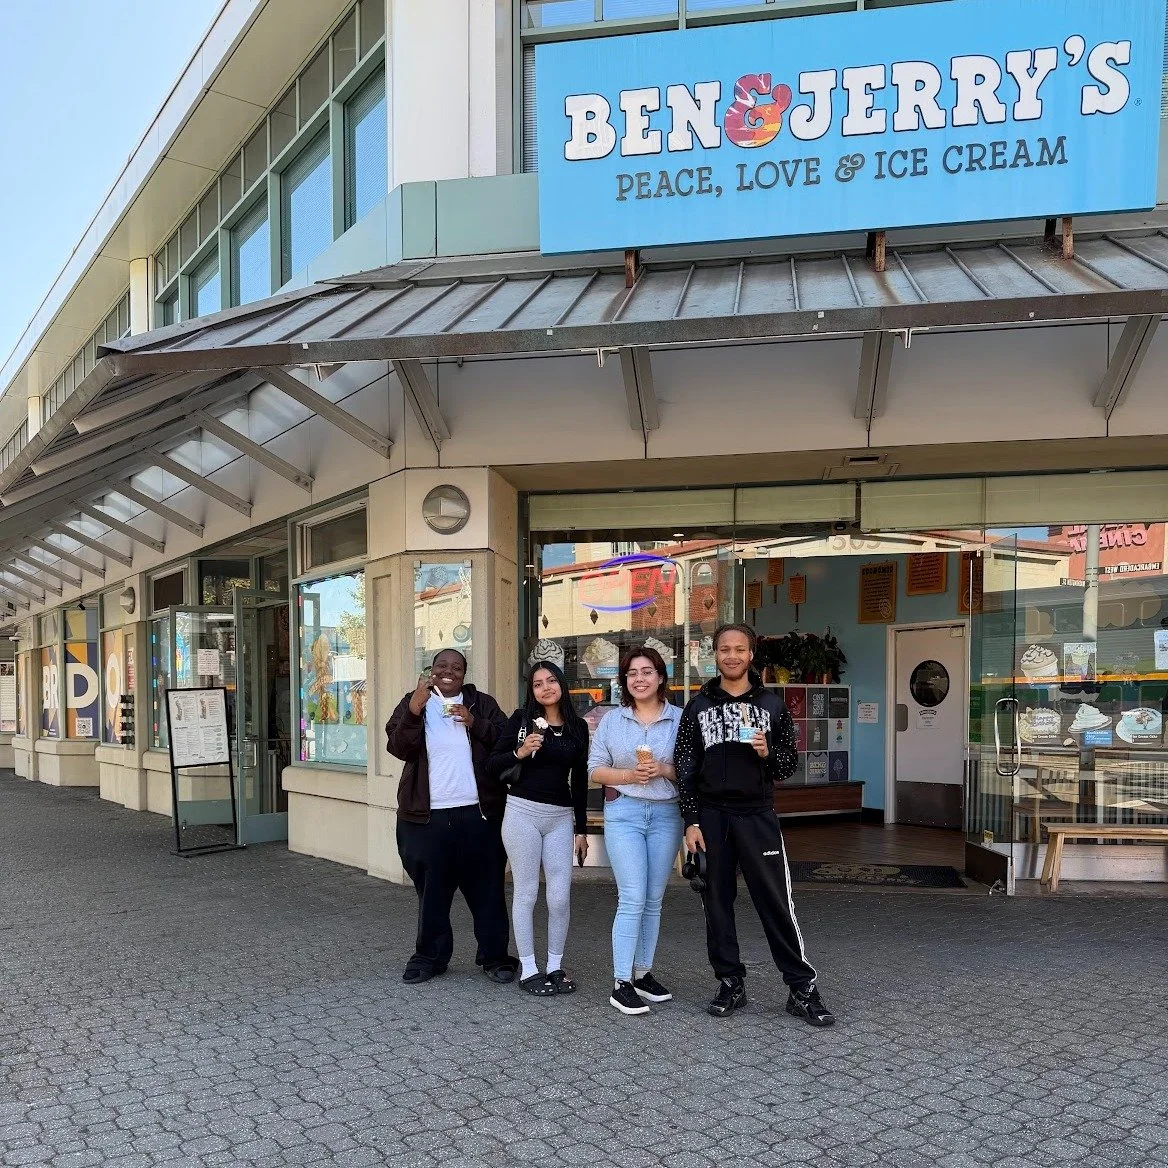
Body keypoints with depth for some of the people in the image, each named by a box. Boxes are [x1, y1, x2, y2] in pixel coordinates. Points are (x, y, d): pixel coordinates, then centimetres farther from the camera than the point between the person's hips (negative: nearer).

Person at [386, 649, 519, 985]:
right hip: (427, 816, 0)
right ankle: (430, 956, 19)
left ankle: (494, 956, 14)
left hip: (479, 813, 0)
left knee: (487, 889, 4)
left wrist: (475, 723, -14)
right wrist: (414, 709, -22)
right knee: (431, 890, 7)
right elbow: (398, 747, -7)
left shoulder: (483, 704, 9)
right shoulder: (413, 703, 7)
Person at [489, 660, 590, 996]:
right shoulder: (522, 719, -1)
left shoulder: (578, 726, 7)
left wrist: (581, 828, 11)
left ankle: (555, 966, 18)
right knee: (526, 893, 4)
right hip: (523, 812, -2)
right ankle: (528, 969, 14)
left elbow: (580, 780, 11)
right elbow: (493, 765, 0)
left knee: (560, 896, 2)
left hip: (561, 817, 3)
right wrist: (519, 753, -19)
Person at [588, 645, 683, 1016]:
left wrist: (664, 770, -14)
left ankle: (643, 974, 21)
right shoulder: (611, 720, 6)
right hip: (624, 812, -1)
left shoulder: (679, 719, 4)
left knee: (653, 899, 8)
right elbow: (595, 770, 4)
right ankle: (621, 983, -3)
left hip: (666, 814, 2)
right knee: (633, 898, -9)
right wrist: (629, 775, -12)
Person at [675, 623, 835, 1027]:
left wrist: (768, 753, -14)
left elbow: (790, 763, 8)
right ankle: (731, 983, 19)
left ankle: (802, 989, 6)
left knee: (776, 901, -2)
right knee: (717, 902, 7)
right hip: (711, 817, 1)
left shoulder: (771, 704, 6)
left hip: (757, 815, -1)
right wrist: (691, 821, -2)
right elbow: (685, 768, 5)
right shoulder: (698, 707, 6)